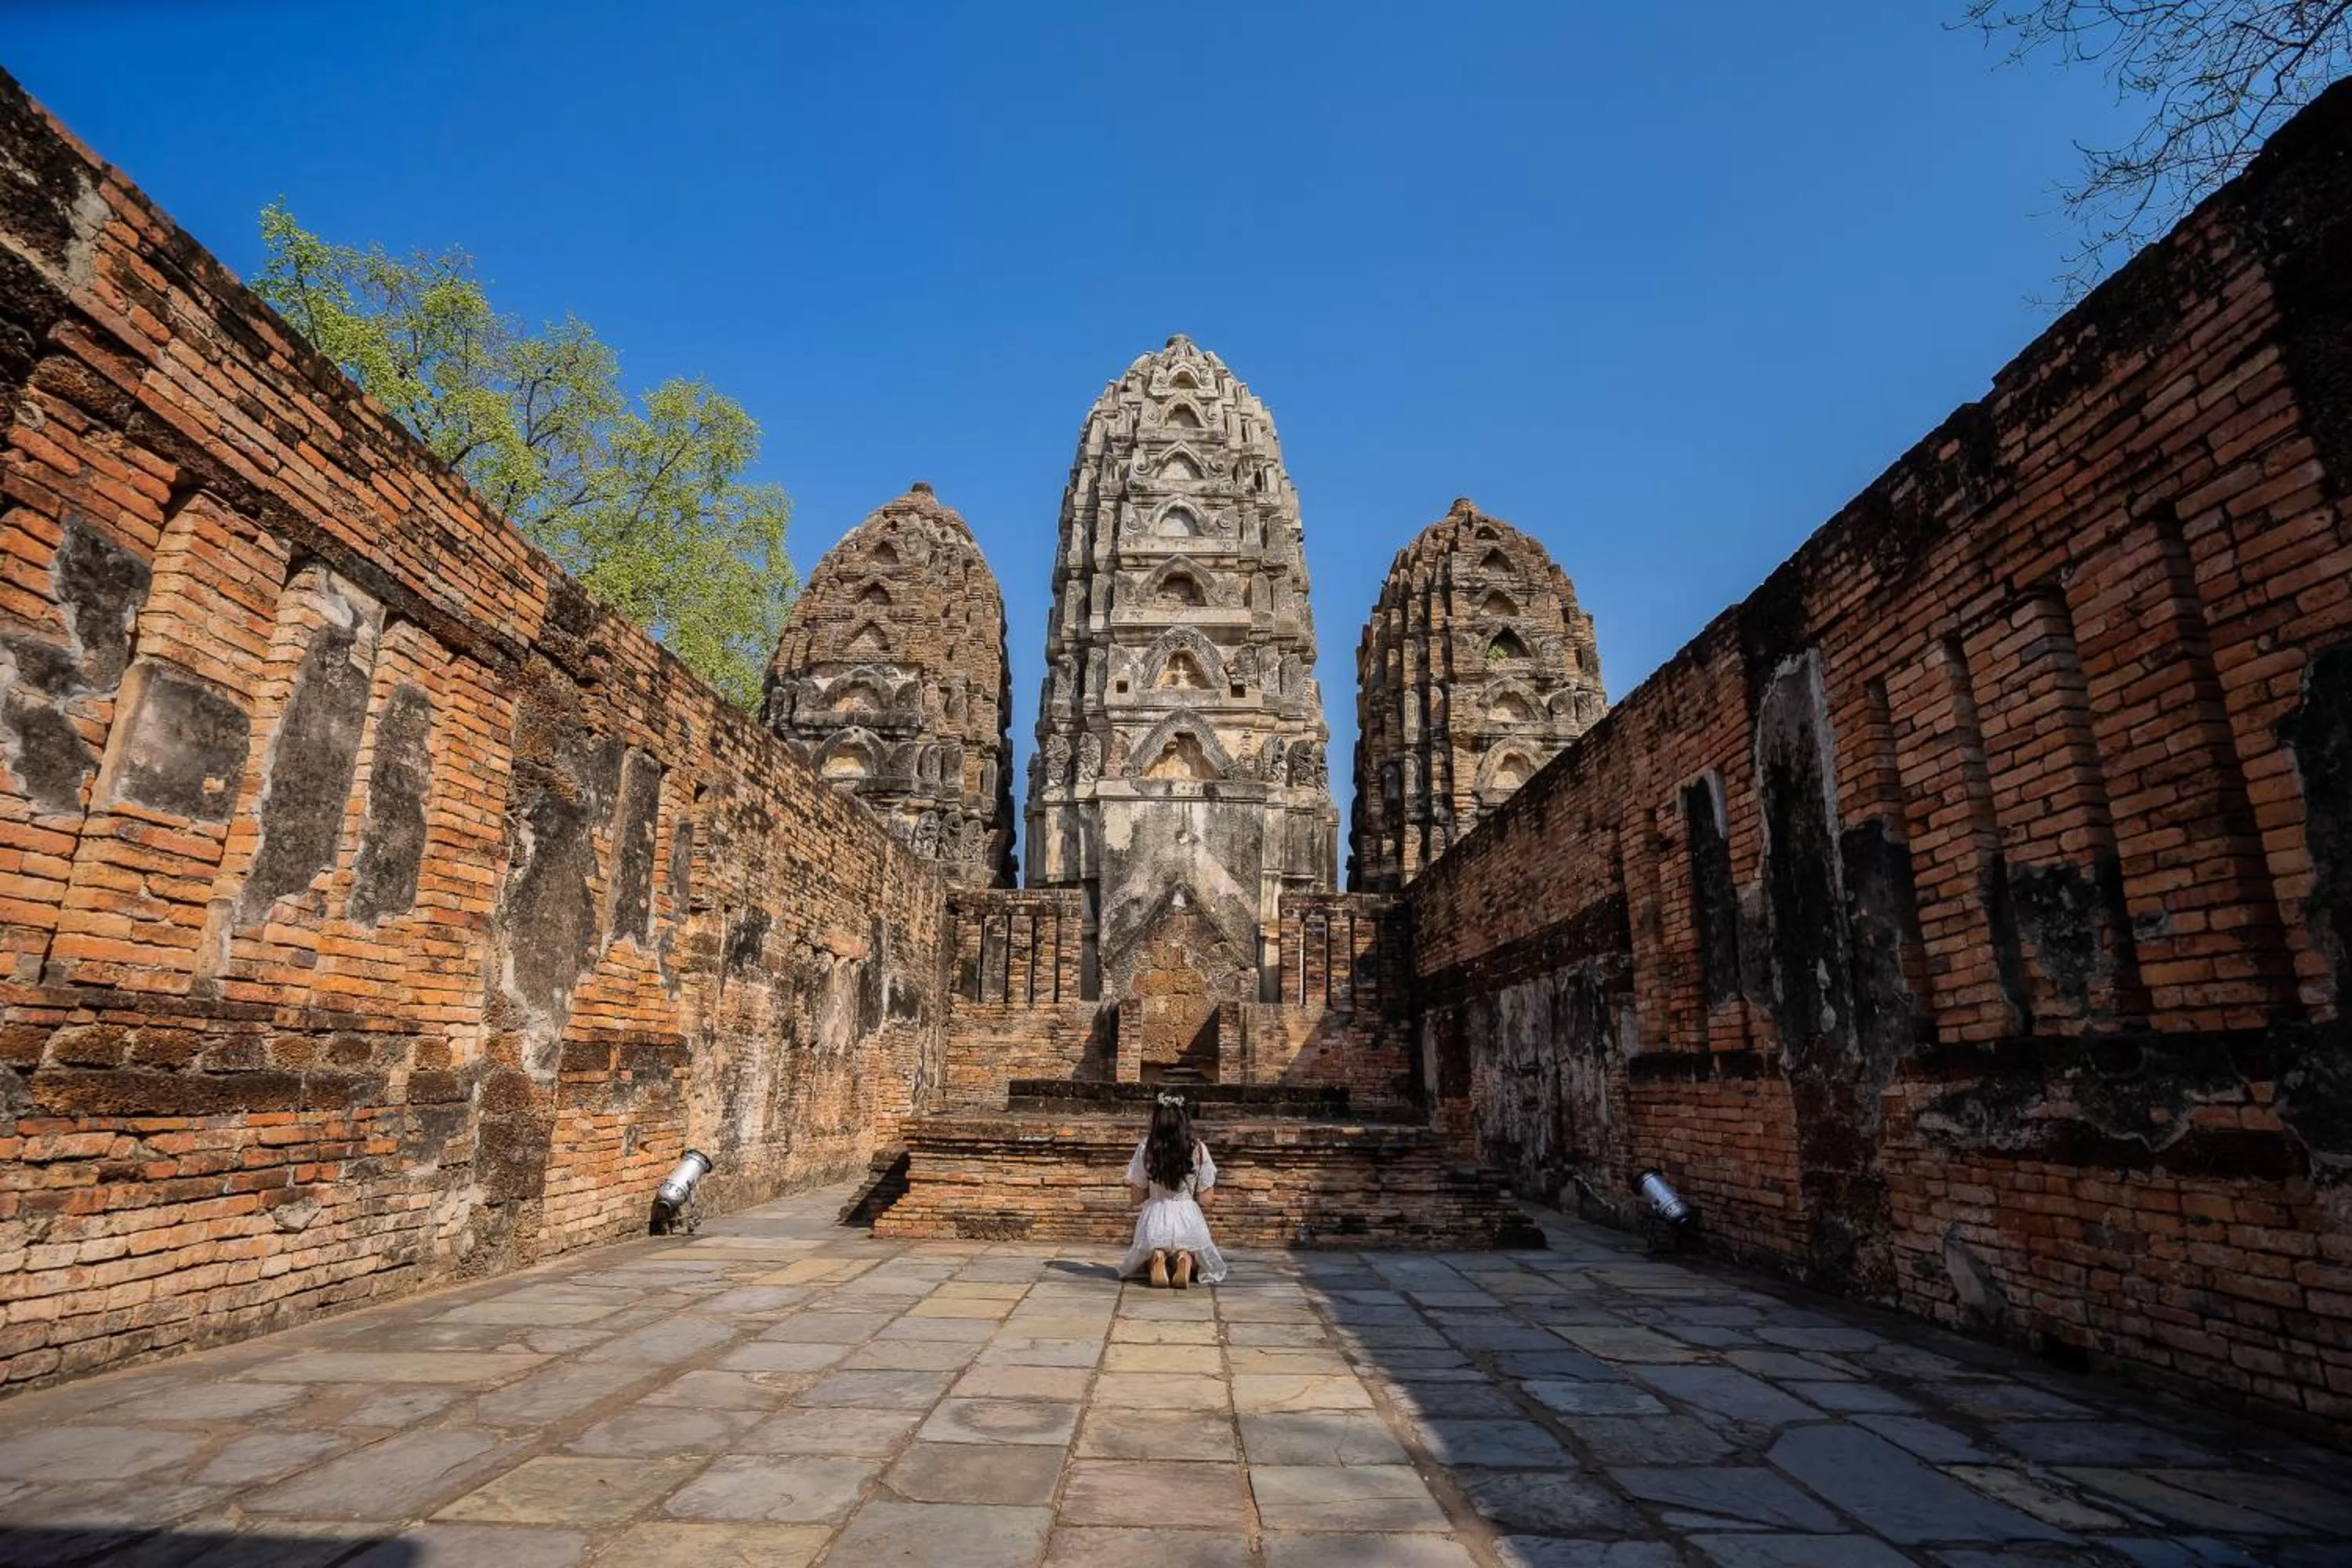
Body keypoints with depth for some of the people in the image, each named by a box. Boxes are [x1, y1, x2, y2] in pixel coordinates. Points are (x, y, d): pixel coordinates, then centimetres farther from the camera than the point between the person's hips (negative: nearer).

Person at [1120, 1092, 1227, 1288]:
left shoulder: (1145, 1148, -9)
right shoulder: (1199, 1149, -8)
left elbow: (1138, 1193, -2)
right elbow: (1204, 1196, -1)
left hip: (1155, 1217, 0)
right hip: (1188, 1217, 0)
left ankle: (1155, 1259, -8)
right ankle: (1186, 1260, -9)